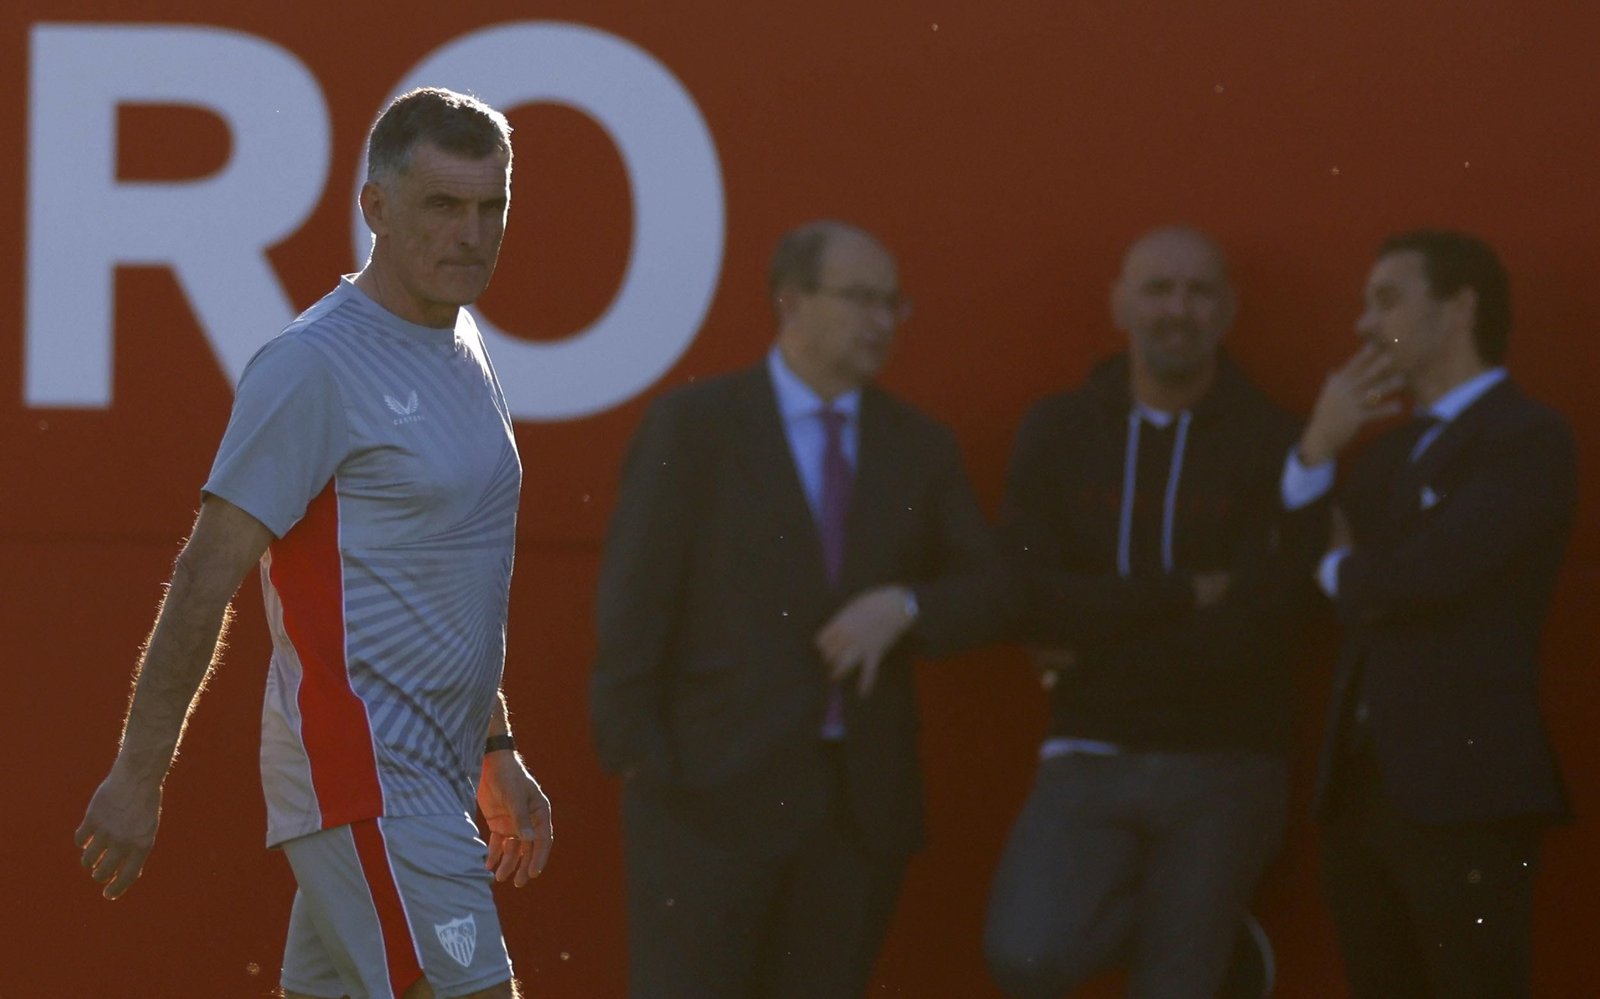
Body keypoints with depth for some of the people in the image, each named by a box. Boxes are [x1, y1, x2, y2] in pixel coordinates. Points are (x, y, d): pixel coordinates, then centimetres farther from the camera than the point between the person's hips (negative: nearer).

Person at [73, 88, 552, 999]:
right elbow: (207, 579, -13)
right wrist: (138, 777, -13)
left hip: (431, 781, 9)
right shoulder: (314, 366, -13)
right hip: (362, 779, -9)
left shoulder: (465, 353, 16)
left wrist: (495, 753, 25)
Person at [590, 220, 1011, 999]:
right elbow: (635, 599, -4)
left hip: (862, 799, 4)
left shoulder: (920, 448, 12)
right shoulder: (691, 428, -2)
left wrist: (905, 608, -9)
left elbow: (990, 591, 12)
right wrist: (636, 750, -11)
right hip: (712, 788, -4)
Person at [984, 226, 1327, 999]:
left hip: (1222, 770, -1)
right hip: (1091, 761, 1)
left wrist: (1094, 638, -10)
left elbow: (1249, 635, -11)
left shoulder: (1273, 447, -2)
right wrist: (1185, 595, -12)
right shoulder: (1058, 433, 5)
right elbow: (1029, 597, -7)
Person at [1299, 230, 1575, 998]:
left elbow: (1427, 573, -19)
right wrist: (1320, 447, -2)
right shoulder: (1390, 451, 19)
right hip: (1361, 785, 8)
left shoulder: (1527, 438, -6)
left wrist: (1342, 573, 2)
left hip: (1462, 789, -8)